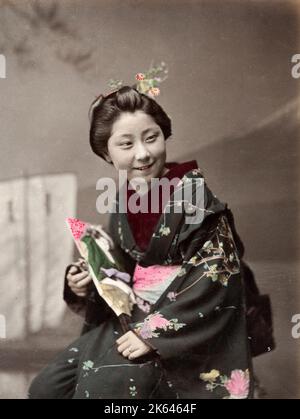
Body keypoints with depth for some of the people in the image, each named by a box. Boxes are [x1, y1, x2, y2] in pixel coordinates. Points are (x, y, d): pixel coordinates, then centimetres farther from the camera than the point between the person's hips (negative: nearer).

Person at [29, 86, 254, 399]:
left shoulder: (192, 192, -15)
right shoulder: (123, 202, 4)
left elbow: (216, 278, -19)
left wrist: (154, 331, -21)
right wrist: (86, 284, -5)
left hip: (182, 329, -6)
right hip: (129, 318, 7)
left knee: (104, 386, -21)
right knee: (47, 387, 1)